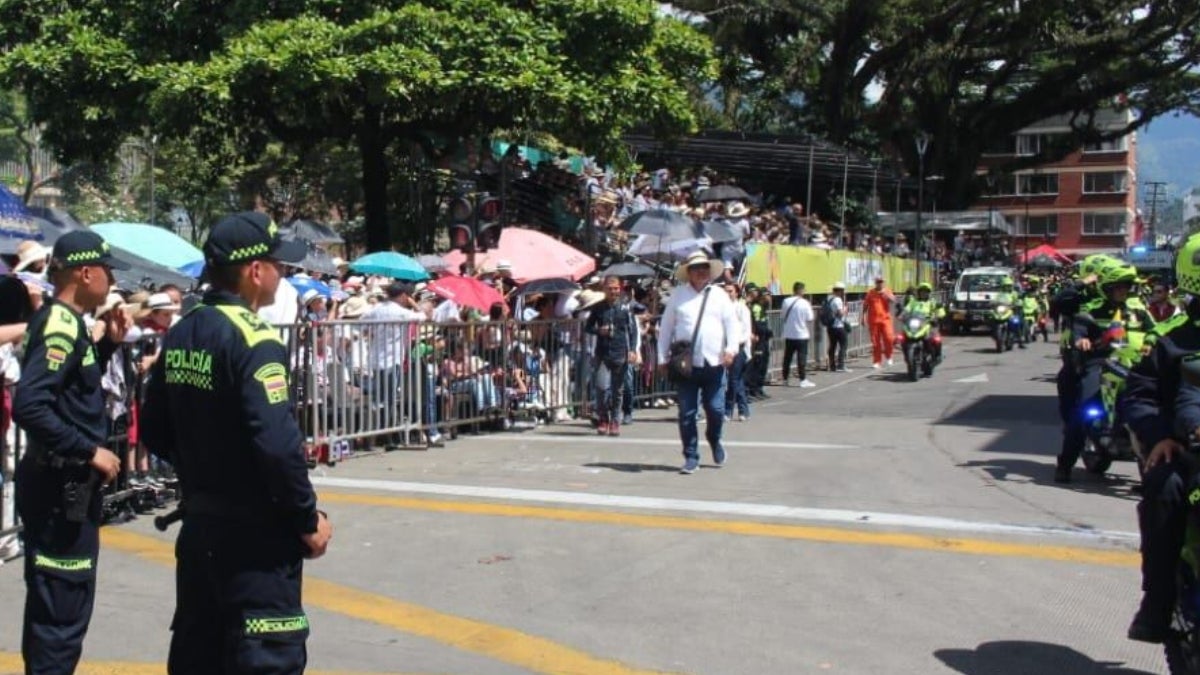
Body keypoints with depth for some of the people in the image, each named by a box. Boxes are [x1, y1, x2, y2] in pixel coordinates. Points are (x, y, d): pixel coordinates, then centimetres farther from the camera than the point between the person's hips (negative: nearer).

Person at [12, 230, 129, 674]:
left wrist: (109, 344, 10)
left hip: (64, 481, 10)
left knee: (52, 602, 21)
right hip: (62, 485, -10)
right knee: (64, 609, -4)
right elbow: (29, 406, -27)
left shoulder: (64, 320, 11)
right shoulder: (60, 323, -18)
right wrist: (91, 451, -22)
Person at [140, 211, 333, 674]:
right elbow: (278, 445, -24)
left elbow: (155, 433, 12)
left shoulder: (180, 335, 6)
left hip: (198, 526, 8)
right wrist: (308, 519, -13)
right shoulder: (254, 340, -18)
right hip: (254, 534, -8)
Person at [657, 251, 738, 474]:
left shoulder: (720, 296, 9)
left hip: (714, 364, 0)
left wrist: (731, 348, -12)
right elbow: (665, 328, 9)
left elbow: (732, 323, 4)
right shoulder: (678, 296, 8)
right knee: (686, 413, 1)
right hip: (685, 364, 0)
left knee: (716, 410, 1)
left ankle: (714, 441, 31)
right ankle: (691, 457, 10)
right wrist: (663, 358, 4)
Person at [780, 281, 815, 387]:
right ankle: (803, 379, 0)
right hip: (801, 335, -4)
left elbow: (783, 315, 7)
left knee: (787, 358, 11)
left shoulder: (786, 302, -2)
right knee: (801, 358, 1)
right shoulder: (805, 303, -11)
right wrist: (810, 308, 6)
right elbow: (810, 320, -7)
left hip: (788, 335, 4)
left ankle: (785, 379, 15)